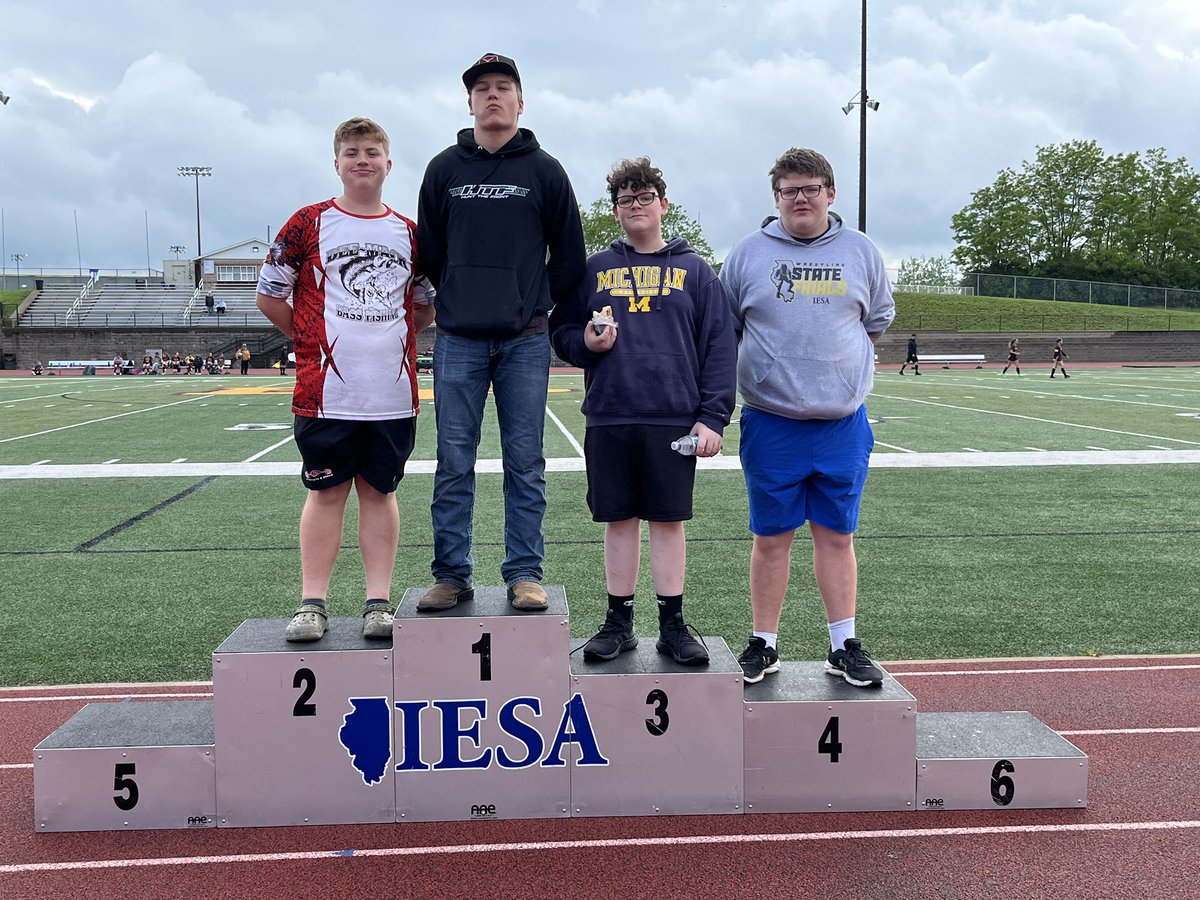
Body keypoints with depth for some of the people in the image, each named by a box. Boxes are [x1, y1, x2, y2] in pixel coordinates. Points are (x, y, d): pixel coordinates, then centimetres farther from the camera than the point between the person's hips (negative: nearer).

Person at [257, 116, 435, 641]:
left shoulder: (408, 233, 10)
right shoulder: (309, 224, 2)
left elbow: (426, 305, 21)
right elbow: (269, 295, 6)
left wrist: (392, 338, 10)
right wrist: (311, 340, 5)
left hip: (392, 394, 2)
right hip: (326, 392, -2)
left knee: (379, 491, 8)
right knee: (326, 491, 3)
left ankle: (379, 603, 14)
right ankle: (312, 604, 11)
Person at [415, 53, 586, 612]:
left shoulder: (544, 170, 7)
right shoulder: (444, 169, 10)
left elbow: (570, 253, 11)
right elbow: (429, 250, 16)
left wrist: (539, 302, 7)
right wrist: (458, 297, 12)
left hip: (525, 341, -1)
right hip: (458, 340, 1)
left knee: (525, 462, 2)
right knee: (454, 462, 2)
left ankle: (524, 574, 10)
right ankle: (451, 575, 10)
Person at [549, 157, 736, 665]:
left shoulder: (694, 271, 8)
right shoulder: (594, 269, 11)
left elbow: (720, 348, 4)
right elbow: (559, 331, 16)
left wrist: (713, 417, -5)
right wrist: (585, 342, -8)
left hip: (675, 419, -1)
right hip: (609, 418, 1)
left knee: (669, 519, 4)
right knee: (619, 520, 7)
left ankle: (672, 624, 14)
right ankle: (619, 622, 19)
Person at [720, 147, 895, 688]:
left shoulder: (860, 251, 8)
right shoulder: (748, 254, 3)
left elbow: (878, 319, 20)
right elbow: (721, 329, 10)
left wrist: (841, 358, 13)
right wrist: (770, 363, 5)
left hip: (843, 424, 1)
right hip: (770, 424, -1)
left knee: (836, 535, 7)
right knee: (771, 537, 5)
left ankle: (845, 646, 17)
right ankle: (764, 644, 17)